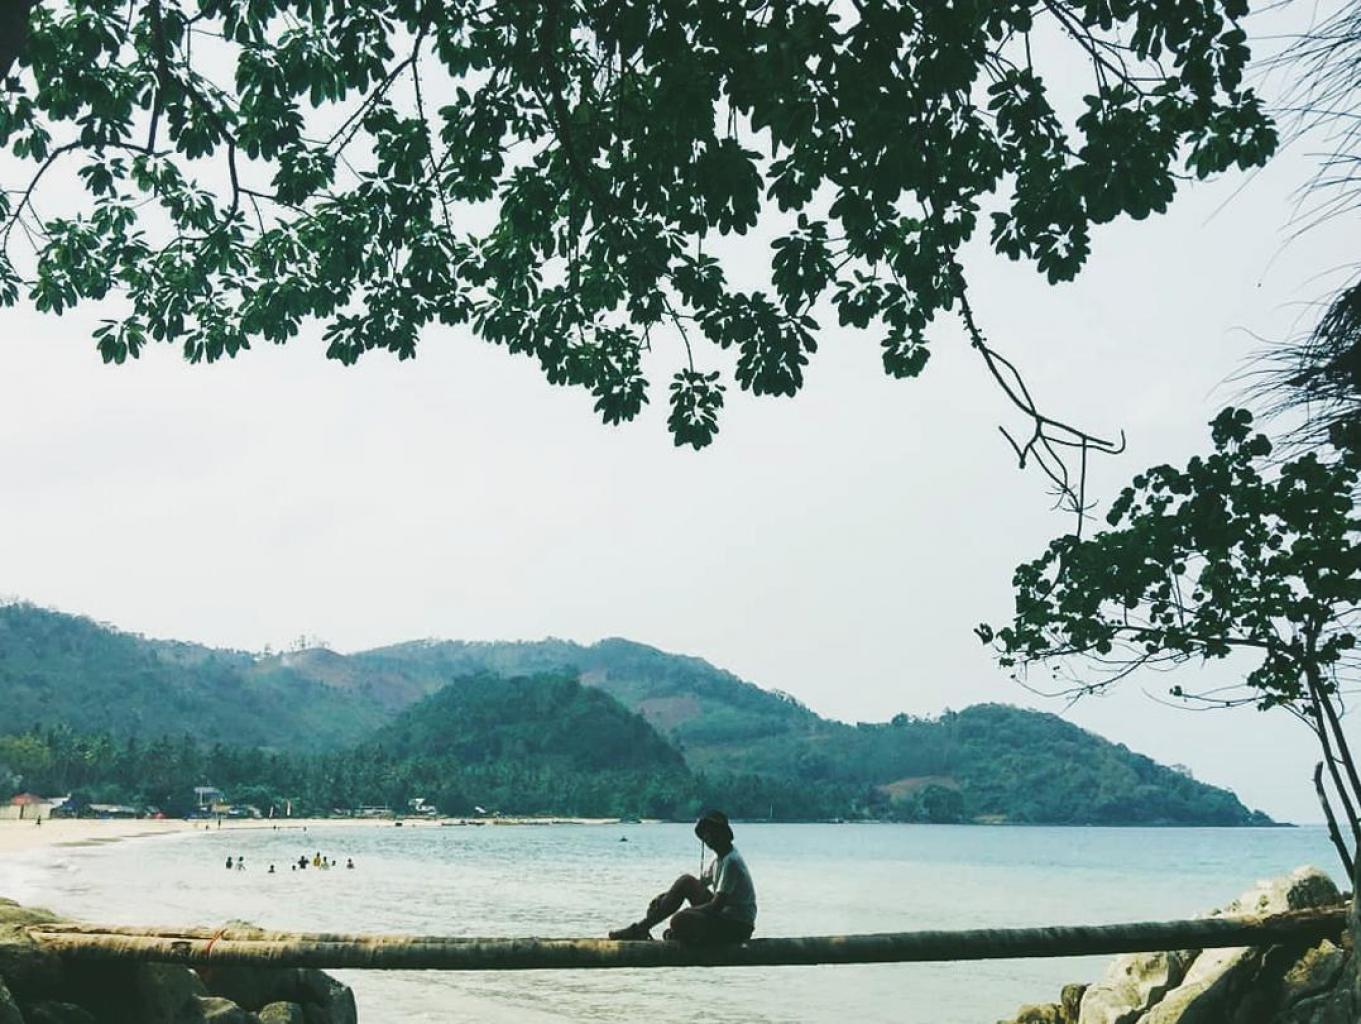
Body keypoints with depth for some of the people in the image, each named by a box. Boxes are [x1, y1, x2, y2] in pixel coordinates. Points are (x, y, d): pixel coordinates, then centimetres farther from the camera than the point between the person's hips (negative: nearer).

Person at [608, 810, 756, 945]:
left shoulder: (731, 861, -20)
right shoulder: (722, 858, 11)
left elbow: (716, 906, -24)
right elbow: (700, 884, 17)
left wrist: (686, 913, -17)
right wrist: (664, 898, 5)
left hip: (738, 926, -10)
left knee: (680, 921, -29)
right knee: (686, 881, 2)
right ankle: (641, 928, 2)